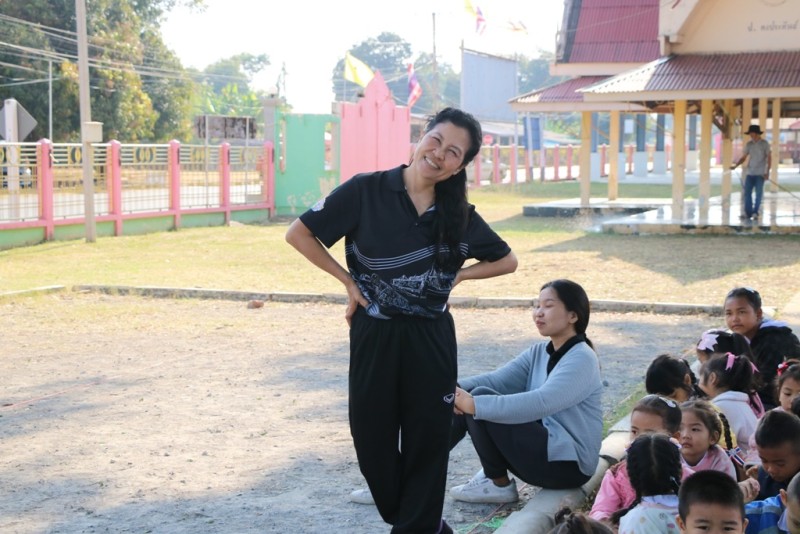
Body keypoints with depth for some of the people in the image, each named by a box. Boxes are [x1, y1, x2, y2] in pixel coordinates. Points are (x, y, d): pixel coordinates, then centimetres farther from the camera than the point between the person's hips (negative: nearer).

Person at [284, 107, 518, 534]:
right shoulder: (366, 191, -9)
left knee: (427, 441, 5)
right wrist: (348, 281, -5)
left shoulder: (459, 215, 0)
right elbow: (298, 234, -4)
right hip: (374, 335, -1)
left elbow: (506, 260, 14)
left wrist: (456, 276, 1)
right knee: (372, 438, 8)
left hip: (431, 339, 1)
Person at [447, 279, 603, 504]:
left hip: (567, 464, -8)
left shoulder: (582, 359, -15)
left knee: (482, 400, -20)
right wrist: (457, 389, -24)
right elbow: (496, 380, -3)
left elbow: (541, 403, -30)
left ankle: (499, 485, -7)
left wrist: (475, 405, -36)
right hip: (542, 446, 8)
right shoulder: (538, 352, 11)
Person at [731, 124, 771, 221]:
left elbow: (769, 158, -3)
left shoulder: (764, 144, -3)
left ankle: (755, 212, 8)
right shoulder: (749, 144, 6)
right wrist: (735, 165, -8)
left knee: (759, 193, -1)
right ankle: (748, 213, 4)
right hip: (749, 173, 3)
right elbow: (743, 158, 8)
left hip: (760, 174, -3)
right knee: (747, 192, -2)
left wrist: (767, 172, -10)